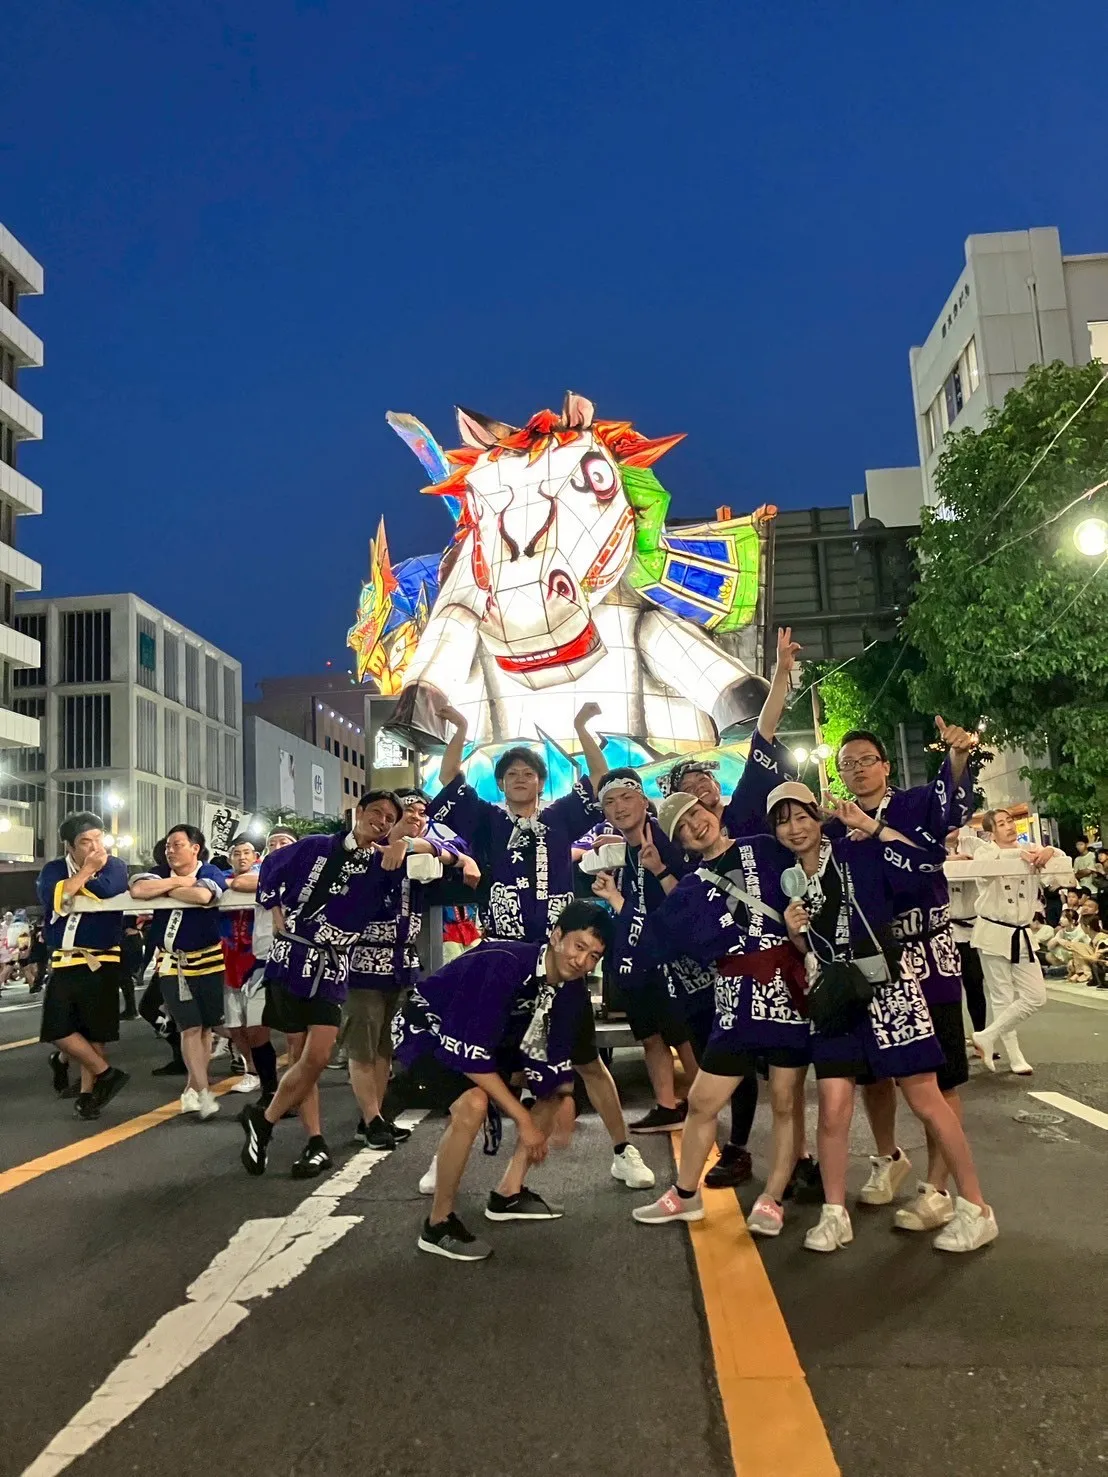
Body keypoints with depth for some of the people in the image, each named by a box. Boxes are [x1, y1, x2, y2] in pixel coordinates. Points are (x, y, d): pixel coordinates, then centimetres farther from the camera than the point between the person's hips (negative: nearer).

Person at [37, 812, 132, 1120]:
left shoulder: (114, 866, -2)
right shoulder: (54, 869, 3)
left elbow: (107, 890, -25)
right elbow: (54, 899, -19)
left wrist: (73, 882, -11)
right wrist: (86, 870, -14)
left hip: (102, 962, -2)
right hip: (63, 961, 2)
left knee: (95, 1031, 4)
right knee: (57, 1028, -4)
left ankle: (86, 1092, 20)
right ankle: (106, 1073, 12)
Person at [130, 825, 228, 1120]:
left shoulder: (211, 872, -6)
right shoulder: (160, 873, 3)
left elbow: (202, 896, -28)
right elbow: (138, 890, -18)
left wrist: (163, 890, -15)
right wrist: (177, 881, -16)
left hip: (208, 960, -1)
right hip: (172, 962, 1)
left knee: (205, 1027, 8)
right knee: (190, 1028, -5)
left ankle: (191, 1089, 23)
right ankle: (203, 1093, -3)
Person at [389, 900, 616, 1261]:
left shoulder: (570, 988, -9)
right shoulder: (504, 965, -33)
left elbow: (552, 1062, -5)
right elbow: (471, 1054, -34)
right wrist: (524, 1119, -29)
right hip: (428, 1032, -8)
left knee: (562, 1084, 9)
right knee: (474, 1104, -33)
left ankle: (509, 1192, 16)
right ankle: (438, 1223, -12)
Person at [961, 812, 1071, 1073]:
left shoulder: (1030, 852, 6)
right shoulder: (984, 852, -7)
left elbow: (1064, 864, -4)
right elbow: (982, 867, -31)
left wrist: (1049, 852, -24)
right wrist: (1019, 855, -32)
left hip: (1020, 935, 5)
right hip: (994, 934, -5)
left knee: (1036, 997, 4)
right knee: (1003, 999, 3)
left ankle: (987, 1037, 14)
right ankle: (1014, 1057, 18)